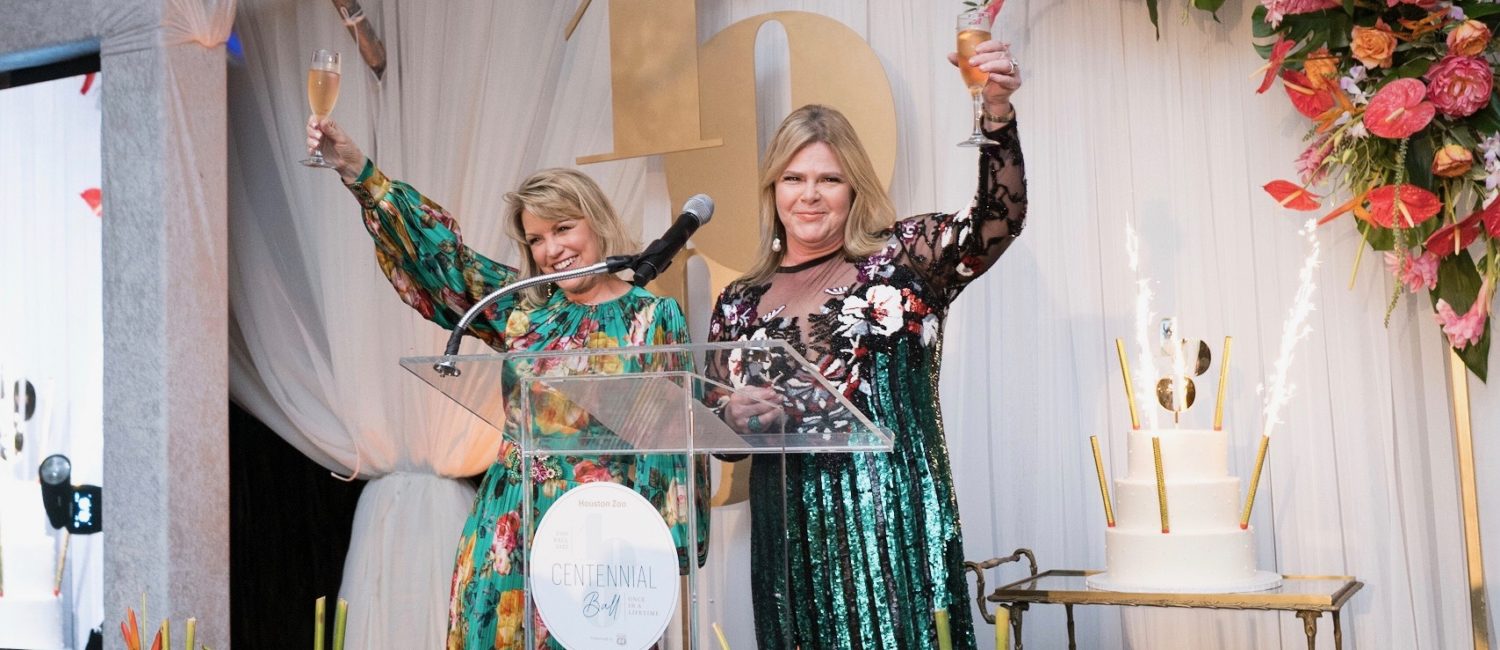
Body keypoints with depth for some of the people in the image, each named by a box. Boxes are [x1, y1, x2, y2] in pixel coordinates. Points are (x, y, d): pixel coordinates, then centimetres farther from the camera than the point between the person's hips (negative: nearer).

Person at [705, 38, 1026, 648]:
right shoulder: (739, 303, 10)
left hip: (892, 522, -2)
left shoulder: (900, 258, 2)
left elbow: (999, 219, -14)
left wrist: (997, 112, -28)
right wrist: (733, 414, -8)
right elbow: (714, 433, 15)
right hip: (789, 535, 3)